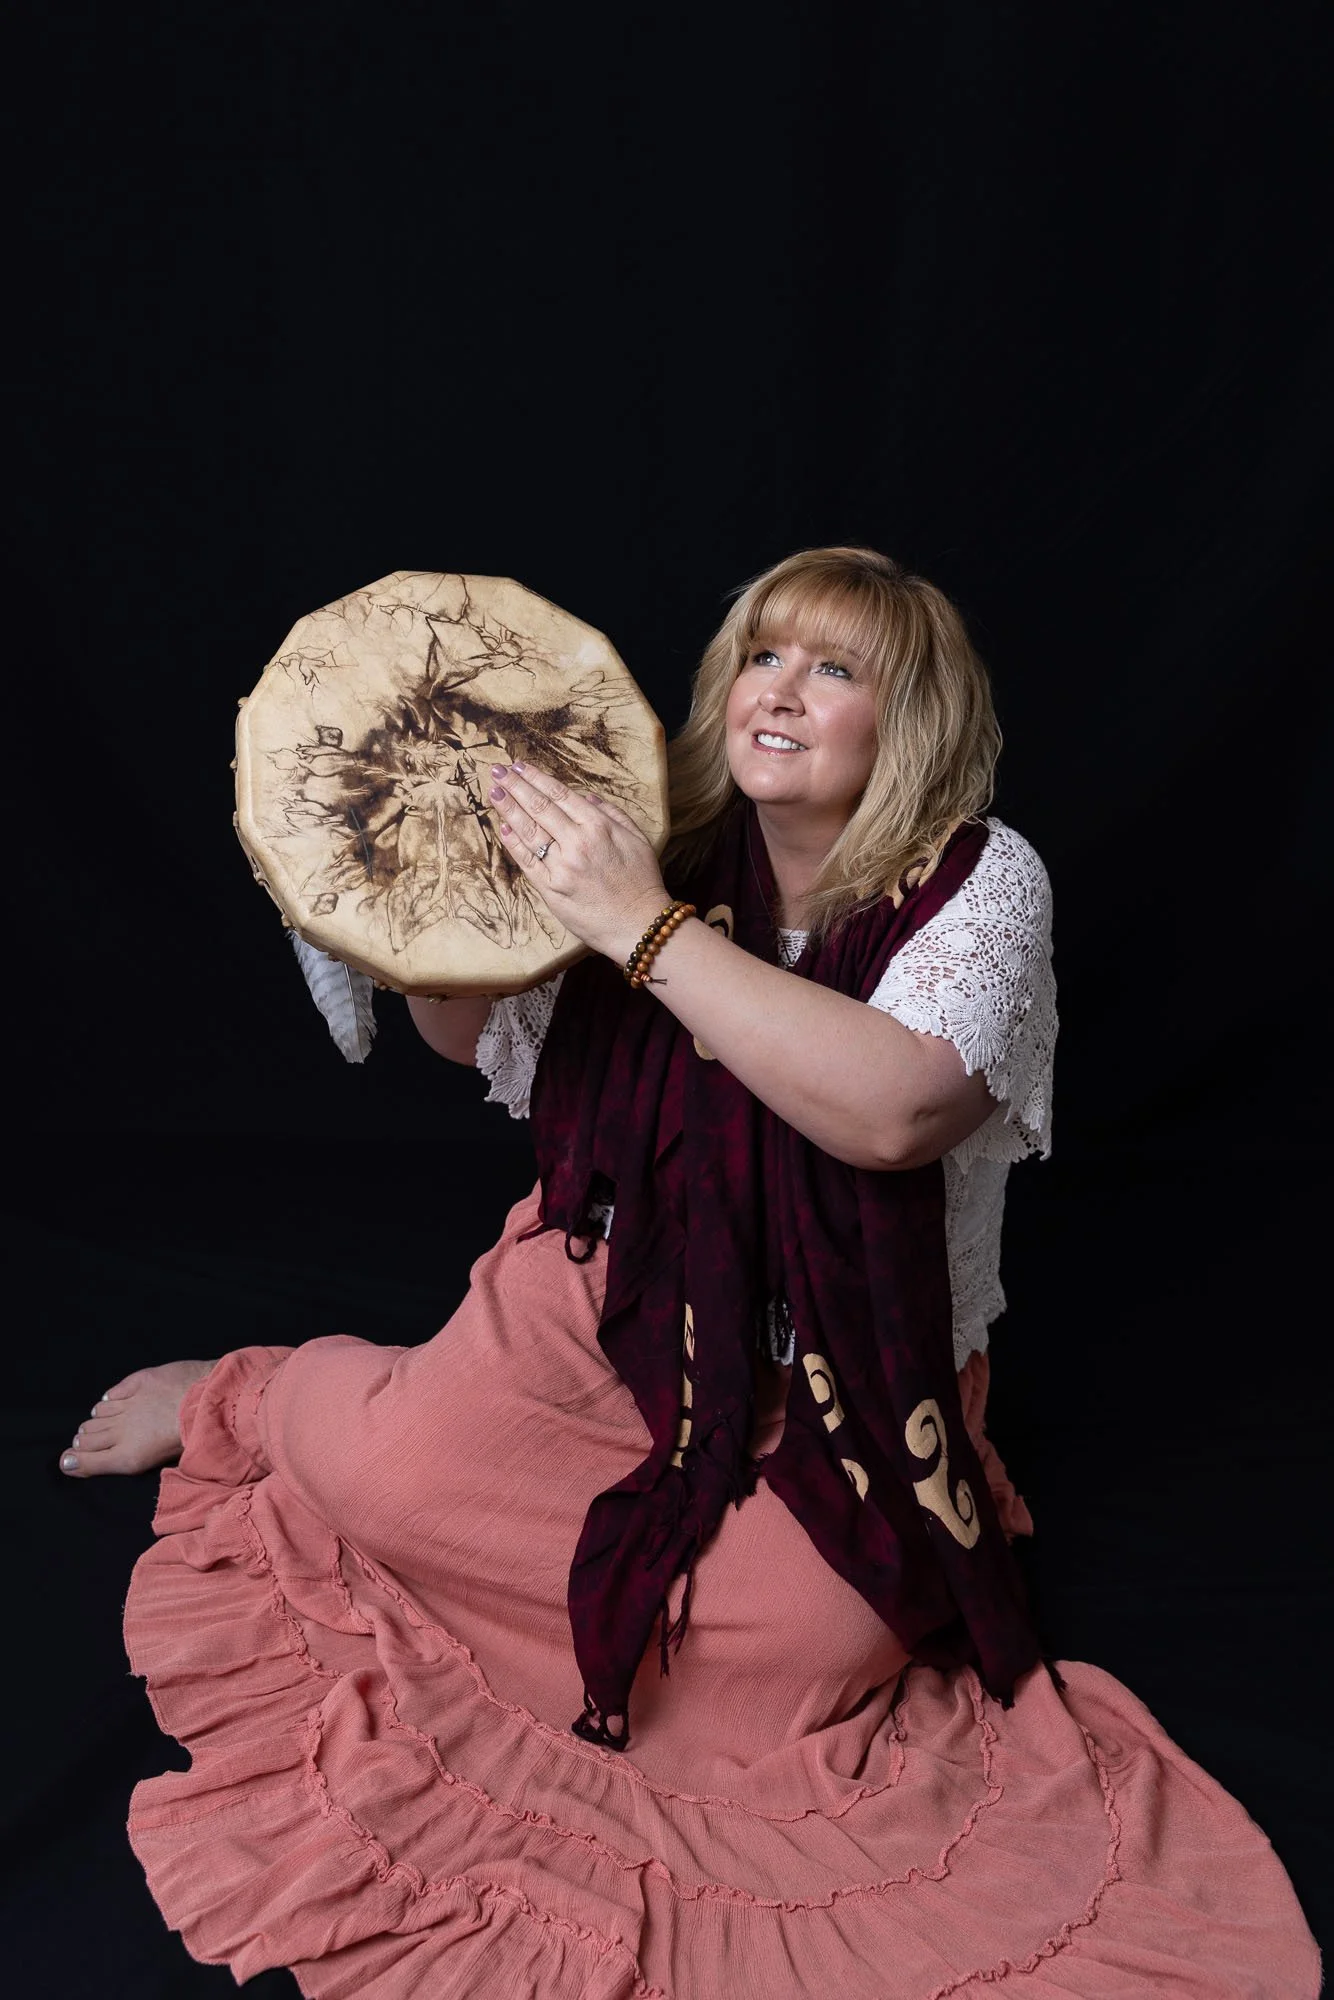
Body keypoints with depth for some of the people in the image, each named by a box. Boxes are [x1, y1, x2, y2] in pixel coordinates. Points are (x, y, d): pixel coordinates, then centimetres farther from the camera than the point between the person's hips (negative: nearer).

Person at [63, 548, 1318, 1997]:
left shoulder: (981, 883, -9)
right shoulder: (667, 854, 0)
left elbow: (889, 1110, -28)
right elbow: (469, 1036, 8)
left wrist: (642, 927, -28)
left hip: (847, 1375, -1)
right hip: (616, 1294, 2)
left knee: (797, 1637, -22)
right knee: (386, 1465, -14)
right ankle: (242, 1395, 20)